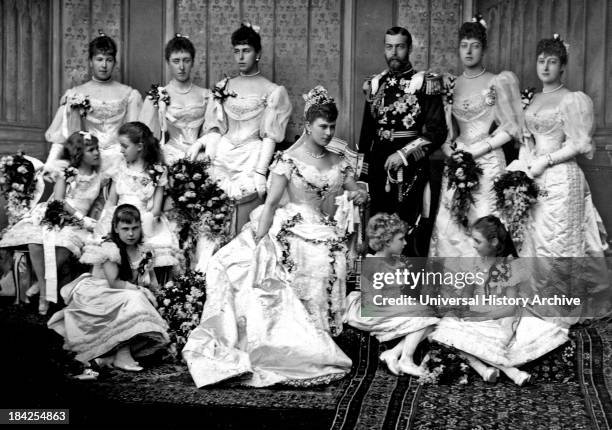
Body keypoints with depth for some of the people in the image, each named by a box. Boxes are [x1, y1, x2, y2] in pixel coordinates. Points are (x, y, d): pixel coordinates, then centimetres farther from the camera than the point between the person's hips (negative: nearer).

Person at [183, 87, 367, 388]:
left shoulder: (337, 163, 14)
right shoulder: (288, 159, -3)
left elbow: (356, 192, 20)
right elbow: (271, 203, -9)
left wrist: (360, 195, -7)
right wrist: (260, 242, -18)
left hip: (321, 235, 5)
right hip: (289, 234, -5)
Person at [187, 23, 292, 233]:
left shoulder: (272, 91, 1)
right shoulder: (223, 87, 13)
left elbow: (270, 137, -4)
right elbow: (215, 129, 12)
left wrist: (260, 172, -13)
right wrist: (199, 145, -7)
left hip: (251, 161, -3)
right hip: (221, 159, 4)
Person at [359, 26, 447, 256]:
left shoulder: (425, 83, -3)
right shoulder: (375, 84, 12)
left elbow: (437, 131, -9)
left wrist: (404, 154, -16)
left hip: (411, 167, -5)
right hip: (378, 167, 5)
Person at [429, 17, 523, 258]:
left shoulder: (497, 83, -1)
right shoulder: (451, 86, 12)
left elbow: (510, 128, -3)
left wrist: (479, 148, -10)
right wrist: (447, 146, -1)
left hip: (487, 163, -4)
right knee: (449, 225, -2)